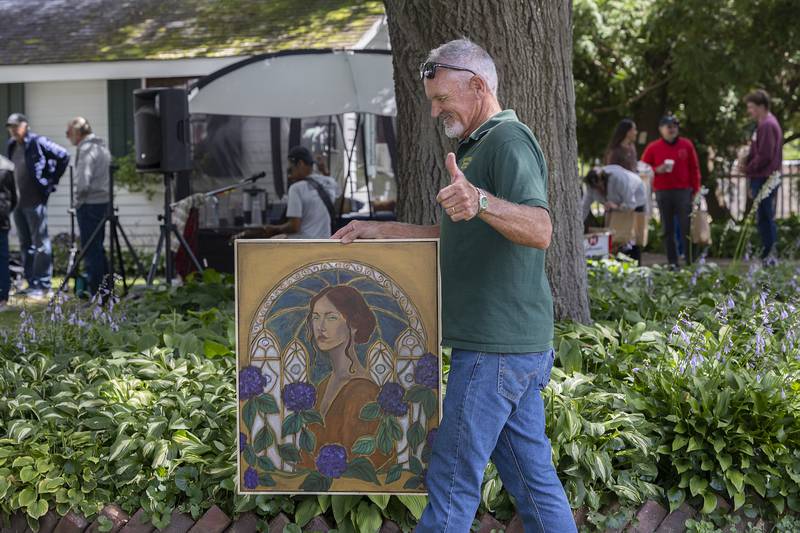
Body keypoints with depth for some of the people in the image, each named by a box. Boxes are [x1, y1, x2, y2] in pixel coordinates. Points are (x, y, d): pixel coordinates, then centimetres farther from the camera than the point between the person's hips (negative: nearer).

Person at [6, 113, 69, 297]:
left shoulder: (38, 143, -9)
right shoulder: (12, 146, 13)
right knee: (25, 244, 12)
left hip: (35, 202, -8)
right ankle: (31, 283, 19)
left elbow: (63, 156, -9)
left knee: (40, 243, -5)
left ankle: (42, 285, -3)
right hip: (18, 202, 8)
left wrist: (51, 181, -6)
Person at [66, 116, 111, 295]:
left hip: (89, 204, -9)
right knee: (98, 248, 16)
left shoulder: (86, 149, -15)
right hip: (103, 201, 9)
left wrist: (78, 199, -4)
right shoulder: (101, 146, 15)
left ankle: (97, 294, -4)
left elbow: (83, 182, -22)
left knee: (91, 250, -5)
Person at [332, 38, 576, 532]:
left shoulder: (508, 140, -13)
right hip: (520, 344, 10)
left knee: (452, 482, -3)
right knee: (532, 476, 13)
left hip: (495, 349, -10)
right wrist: (379, 230, 23)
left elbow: (540, 230, -29)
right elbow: (457, 237, 28)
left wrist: (480, 202, -46)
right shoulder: (481, 145, 20)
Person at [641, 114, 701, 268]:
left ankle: (690, 262, -2)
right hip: (663, 193, 1)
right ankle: (672, 263, 5)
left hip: (683, 192, -1)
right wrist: (657, 170, -9)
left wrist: (695, 190, 4)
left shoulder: (686, 145, 8)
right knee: (668, 229, 2)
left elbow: (694, 169, 10)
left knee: (686, 228, -5)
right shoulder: (653, 148, 7)